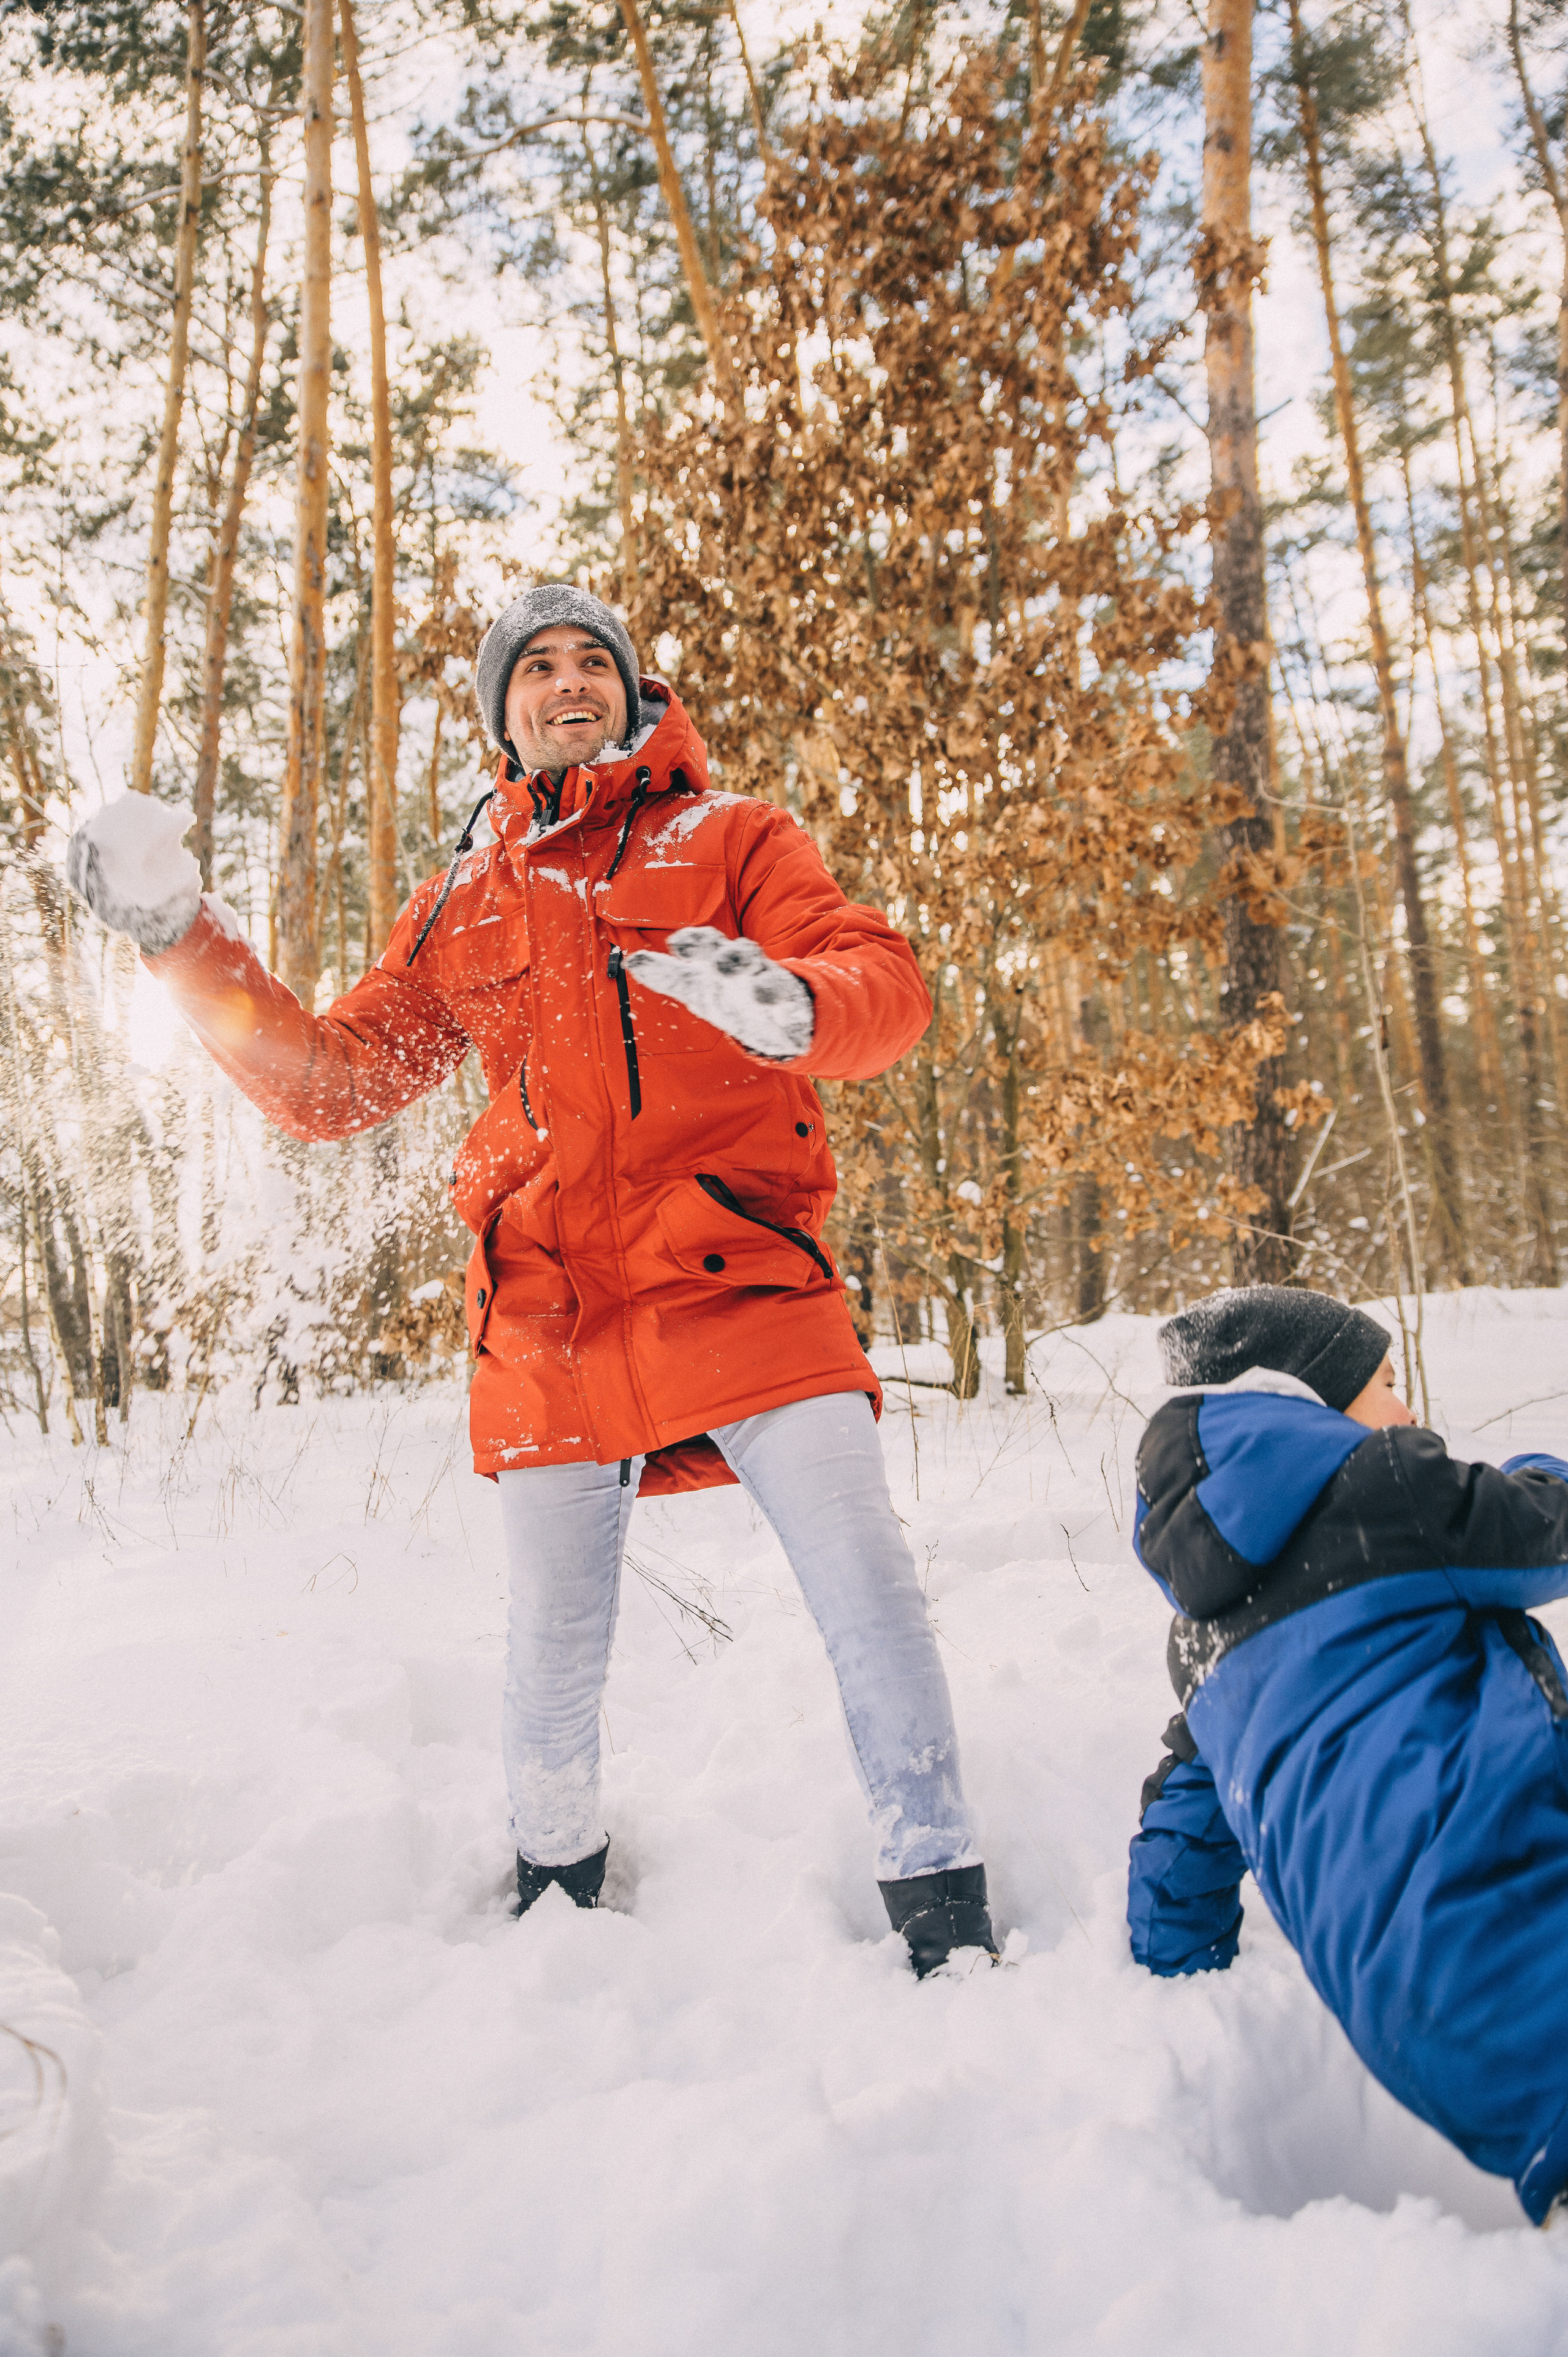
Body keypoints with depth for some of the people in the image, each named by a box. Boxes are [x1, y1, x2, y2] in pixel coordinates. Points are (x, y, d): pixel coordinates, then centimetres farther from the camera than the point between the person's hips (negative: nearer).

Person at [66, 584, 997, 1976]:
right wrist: (185, 937, 8)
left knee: (864, 1576, -13)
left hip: (739, 1279, -2)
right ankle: (555, 1889, 38)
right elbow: (329, 1082, 18)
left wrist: (790, 1004, -28)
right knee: (556, 1636, 13)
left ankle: (945, 1918, 5)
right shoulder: (465, 904, 18)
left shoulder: (731, 839, 9)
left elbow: (887, 985, -5)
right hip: (552, 1313, 3)